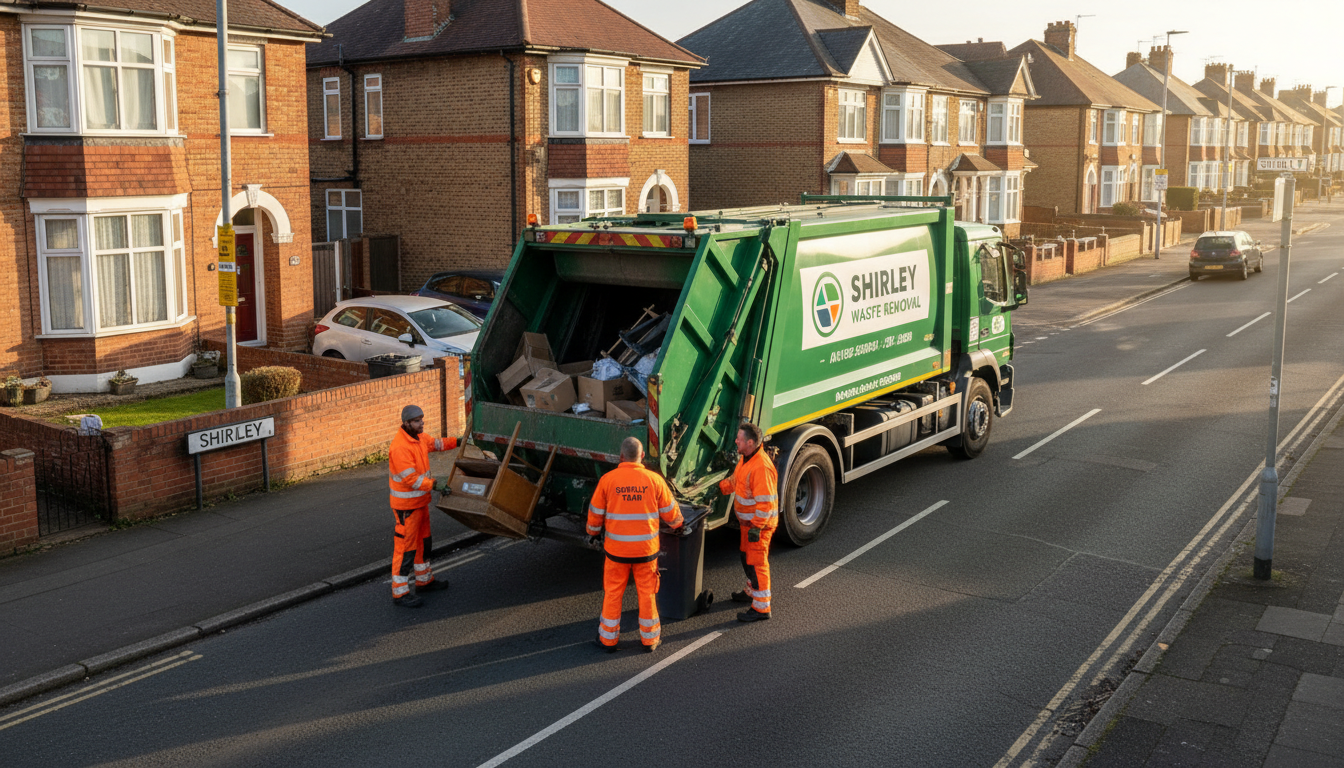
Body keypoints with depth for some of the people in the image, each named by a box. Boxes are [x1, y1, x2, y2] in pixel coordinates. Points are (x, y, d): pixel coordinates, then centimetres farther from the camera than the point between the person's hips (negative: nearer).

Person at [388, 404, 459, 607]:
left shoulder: (418, 437, 4)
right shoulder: (400, 447, -26)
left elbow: (434, 443, 24)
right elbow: (410, 478, -30)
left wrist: (457, 442, 16)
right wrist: (433, 485, -33)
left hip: (420, 500, 10)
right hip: (406, 504, -10)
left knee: (423, 541, 22)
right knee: (405, 546, -4)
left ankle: (424, 580, 38)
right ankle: (400, 593, 4)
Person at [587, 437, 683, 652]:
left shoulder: (607, 480, -9)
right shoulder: (655, 480, -7)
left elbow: (595, 513, 1)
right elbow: (670, 513, 3)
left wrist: (593, 534, 20)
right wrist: (677, 524, 26)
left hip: (616, 549, 0)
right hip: (646, 549, 1)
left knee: (613, 593, 13)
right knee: (647, 593, 13)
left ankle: (608, 639, 22)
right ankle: (650, 639, 24)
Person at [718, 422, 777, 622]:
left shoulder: (762, 467, -29)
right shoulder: (745, 458, 3)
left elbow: (765, 502, -28)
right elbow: (735, 480, 21)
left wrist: (756, 527, -26)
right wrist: (719, 488, 9)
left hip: (760, 523, -10)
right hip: (747, 521, 10)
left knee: (756, 562, -3)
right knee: (747, 557, 25)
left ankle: (761, 608, 5)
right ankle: (752, 591, 45)